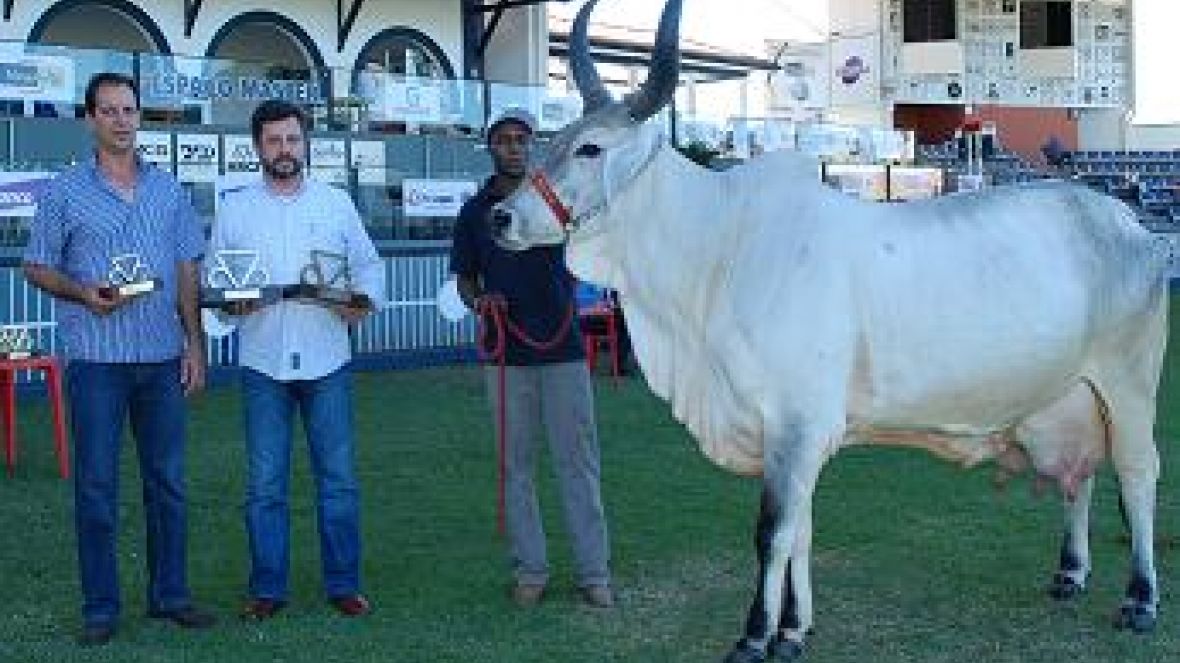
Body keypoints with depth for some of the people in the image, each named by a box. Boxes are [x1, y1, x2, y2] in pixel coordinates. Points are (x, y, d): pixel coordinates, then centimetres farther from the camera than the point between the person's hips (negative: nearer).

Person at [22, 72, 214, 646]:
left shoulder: (168, 190, 10)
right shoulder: (64, 193, 2)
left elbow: (187, 271, 11)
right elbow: (36, 268, 5)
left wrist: (195, 342, 5)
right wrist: (82, 293, -14)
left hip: (163, 357, 3)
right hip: (95, 358, -3)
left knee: (167, 480, 7)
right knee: (96, 485, -1)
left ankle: (170, 594, 18)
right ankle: (100, 607, 7)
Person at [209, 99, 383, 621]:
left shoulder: (336, 202, 8)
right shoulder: (234, 208, 6)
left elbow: (369, 264, 12)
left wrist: (364, 301, -8)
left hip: (326, 361, 0)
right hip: (263, 362, 0)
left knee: (338, 478, 3)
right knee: (265, 483, 3)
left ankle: (343, 584, 13)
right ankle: (267, 589, 12)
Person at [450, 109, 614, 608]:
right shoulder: (475, 211, 8)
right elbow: (465, 278, 12)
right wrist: (478, 301, -9)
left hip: (563, 348, -1)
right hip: (507, 355, 1)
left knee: (578, 459, -1)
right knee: (516, 464, 6)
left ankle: (594, 571, 4)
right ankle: (529, 568, 15)